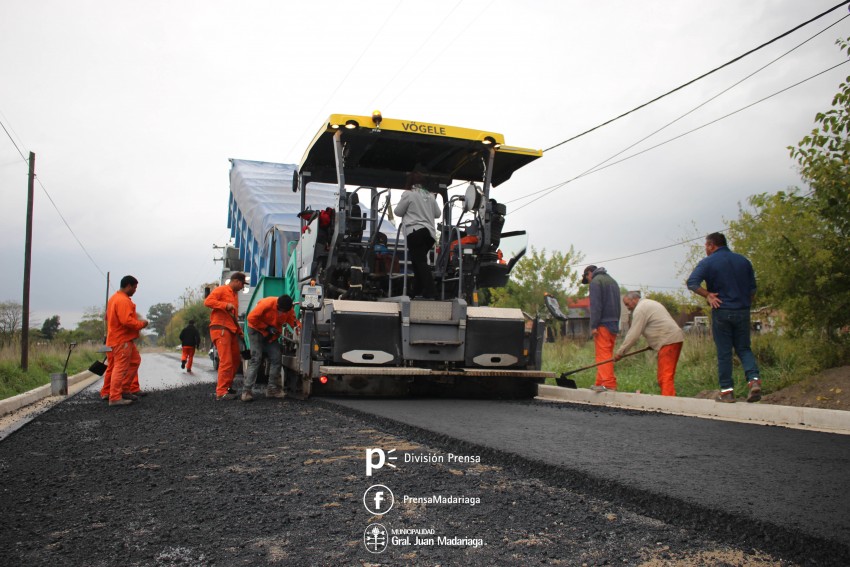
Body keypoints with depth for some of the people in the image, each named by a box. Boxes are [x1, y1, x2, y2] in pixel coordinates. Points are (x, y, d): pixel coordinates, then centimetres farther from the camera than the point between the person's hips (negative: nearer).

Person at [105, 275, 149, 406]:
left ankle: (124, 390, 20)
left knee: (135, 361, 17)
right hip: (122, 340, -11)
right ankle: (115, 398, -6)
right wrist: (141, 324, -11)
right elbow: (127, 321, -27)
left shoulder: (115, 298, 15)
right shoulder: (123, 300, -19)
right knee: (121, 367, -8)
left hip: (125, 339, 11)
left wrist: (137, 320, 13)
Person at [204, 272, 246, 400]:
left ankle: (227, 386, 27)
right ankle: (221, 392, -13)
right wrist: (225, 305, -21)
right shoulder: (221, 290, -2)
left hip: (231, 331, 9)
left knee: (235, 359, 14)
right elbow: (208, 301, -16)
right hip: (220, 329, -9)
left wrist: (239, 330, 16)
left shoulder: (235, 295, 24)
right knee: (226, 361, -14)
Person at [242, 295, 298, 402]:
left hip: (272, 335, 6)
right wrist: (267, 328, -22)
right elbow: (251, 318, -25)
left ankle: (272, 389, 8)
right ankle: (247, 390, -16)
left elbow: (293, 322, -11)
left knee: (276, 359, -1)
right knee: (256, 359, -15)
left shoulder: (289, 310, -13)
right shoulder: (266, 304, -29)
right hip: (257, 331, -6)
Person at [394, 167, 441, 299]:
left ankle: (431, 292, -19)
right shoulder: (430, 195, 13)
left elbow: (398, 211, 4)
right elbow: (437, 213, 22)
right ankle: (416, 292, 18)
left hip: (415, 231, -6)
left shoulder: (409, 194, -3)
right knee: (419, 261, 15)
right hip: (429, 231, 6)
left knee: (420, 262, -9)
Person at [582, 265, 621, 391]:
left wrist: (593, 325, -15)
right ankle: (600, 382, 13)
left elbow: (595, 305, -14)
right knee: (608, 354, 10)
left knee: (603, 354, -9)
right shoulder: (612, 281, 23)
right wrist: (616, 323, 18)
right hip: (614, 324, 9)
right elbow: (618, 305, 21)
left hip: (603, 324, -9)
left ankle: (608, 383, -14)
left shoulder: (596, 281, -4)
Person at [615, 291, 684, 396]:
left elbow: (633, 334, -10)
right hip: (675, 339, 10)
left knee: (665, 375, -14)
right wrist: (653, 344, 21)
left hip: (668, 341, -10)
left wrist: (620, 352, -5)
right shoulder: (649, 303, 24)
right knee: (667, 375, 13)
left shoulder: (640, 309, -8)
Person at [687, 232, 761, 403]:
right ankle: (754, 379, -9)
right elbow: (753, 288, 15)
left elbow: (692, 282, -18)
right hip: (743, 311, 4)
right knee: (744, 348, 13)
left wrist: (708, 295, -11)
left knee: (724, 352, 3)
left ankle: (727, 390, 5)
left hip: (722, 312, -4)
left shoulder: (708, 262, -5)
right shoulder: (743, 260, 10)